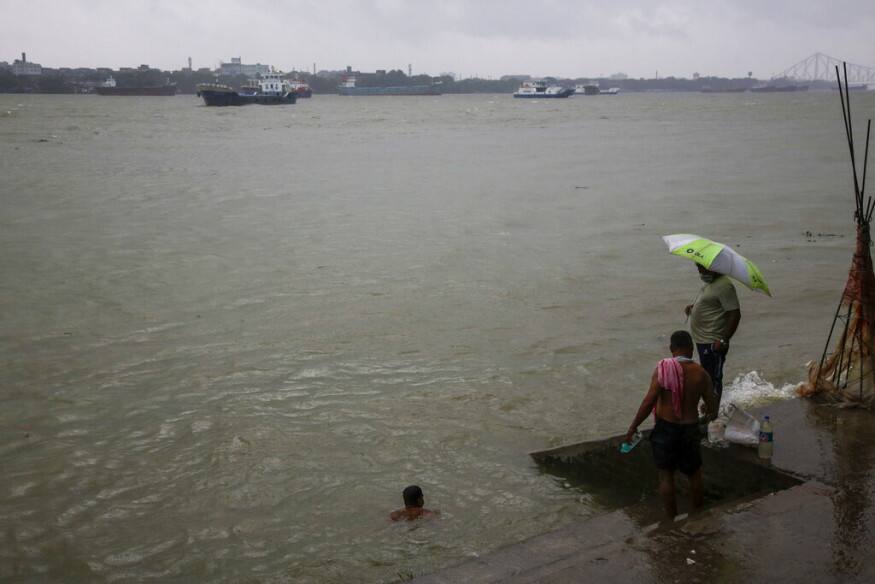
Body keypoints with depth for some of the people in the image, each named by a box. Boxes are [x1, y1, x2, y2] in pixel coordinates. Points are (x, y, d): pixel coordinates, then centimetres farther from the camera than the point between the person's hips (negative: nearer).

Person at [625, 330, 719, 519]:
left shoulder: (662, 369, -14)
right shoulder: (700, 373, -8)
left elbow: (648, 402, -16)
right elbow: (712, 403, 3)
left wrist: (633, 426, -6)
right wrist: (712, 415, 27)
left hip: (665, 428, -2)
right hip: (689, 429, 2)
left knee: (666, 476, 10)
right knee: (694, 474, 21)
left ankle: (672, 519, 18)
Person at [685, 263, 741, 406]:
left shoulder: (724, 286, -22)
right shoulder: (711, 282, 8)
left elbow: (735, 314, -24)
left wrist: (723, 340, -25)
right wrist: (694, 306, 9)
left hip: (713, 343, -10)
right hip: (703, 340, 10)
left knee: (713, 378, 1)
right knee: (707, 376, 22)